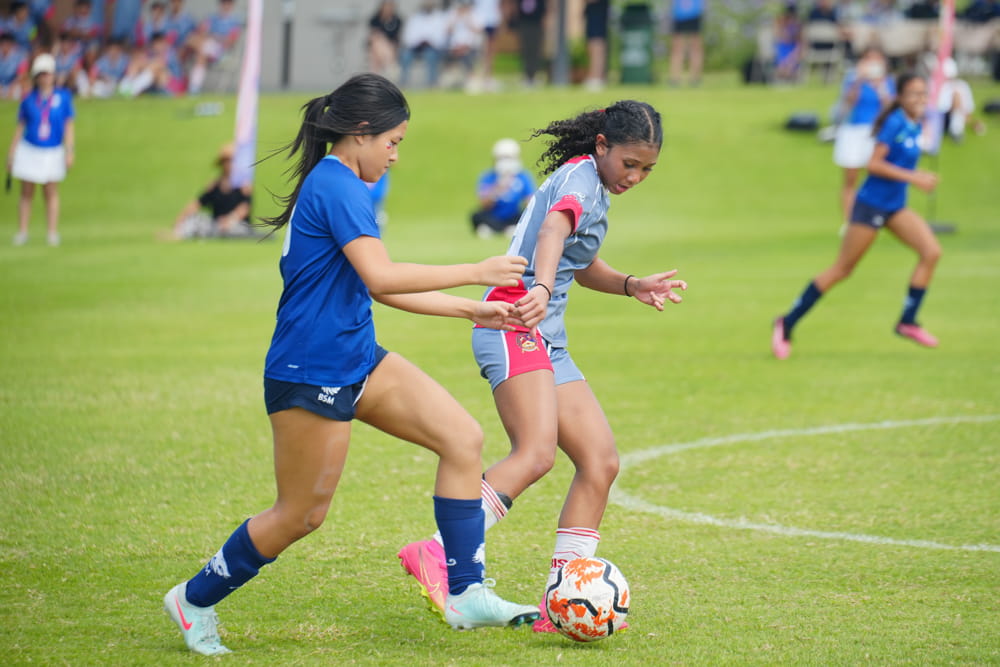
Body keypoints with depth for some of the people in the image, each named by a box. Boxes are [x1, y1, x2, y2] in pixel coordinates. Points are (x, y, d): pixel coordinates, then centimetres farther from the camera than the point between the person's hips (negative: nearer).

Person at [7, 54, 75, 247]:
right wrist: (11, 153, 7)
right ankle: (22, 232, 11)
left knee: (51, 193, 5)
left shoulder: (63, 97, -1)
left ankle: (53, 233, 8)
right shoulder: (29, 100, 2)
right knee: (26, 193, 5)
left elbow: (69, 126, 1)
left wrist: (69, 151, -6)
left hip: (53, 152, -1)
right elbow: (20, 127, 8)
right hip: (29, 150, 1)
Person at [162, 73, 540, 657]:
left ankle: (467, 595, -3)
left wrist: (472, 311, 15)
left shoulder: (340, 185, 13)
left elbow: (382, 287, 18)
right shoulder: (337, 186, -18)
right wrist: (474, 273, -21)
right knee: (302, 515, 2)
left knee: (464, 438, -3)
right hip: (310, 374, -10)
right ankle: (194, 599, 22)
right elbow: (381, 276, -28)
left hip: (358, 361, 10)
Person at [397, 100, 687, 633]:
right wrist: (542, 289, -47)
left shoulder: (594, 188, 23)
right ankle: (436, 555, -38)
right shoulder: (580, 176, -6)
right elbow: (553, 232, -28)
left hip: (545, 341, 10)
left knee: (600, 460, 4)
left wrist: (632, 286, 21)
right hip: (516, 326, -10)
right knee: (536, 453, -28)